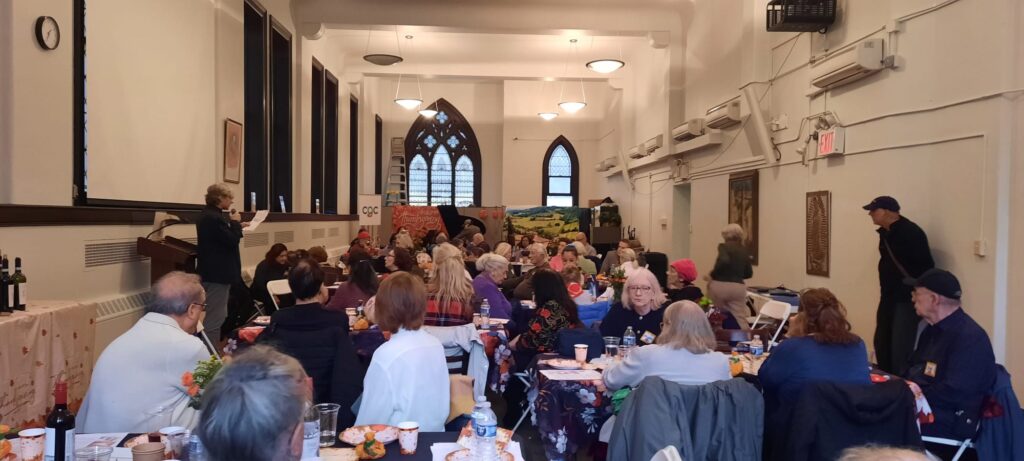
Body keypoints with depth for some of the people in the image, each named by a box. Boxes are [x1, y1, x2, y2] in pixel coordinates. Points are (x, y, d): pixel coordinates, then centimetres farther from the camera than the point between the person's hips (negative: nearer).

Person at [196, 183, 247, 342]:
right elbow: (232, 241, -22)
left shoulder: (208, 214, 13)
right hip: (218, 273, -11)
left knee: (216, 315, 19)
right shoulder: (213, 217, -21)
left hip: (214, 271, 11)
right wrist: (235, 223, -9)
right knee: (215, 317, -6)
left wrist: (236, 226, 16)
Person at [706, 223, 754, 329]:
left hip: (720, 286, -3)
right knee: (740, 318, 3)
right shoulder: (744, 250, 12)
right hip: (737, 288, 3)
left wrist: (713, 274, -9)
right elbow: (749, 273, 16)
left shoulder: (724, 246, -2)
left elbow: (724, 261, -22)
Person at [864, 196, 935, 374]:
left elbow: (926, 267, -19)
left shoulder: (910, 232, -17)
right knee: (881, 344, 14)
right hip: (888, 297, 9)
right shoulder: (885, 232, 9)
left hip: (907, 299, -9)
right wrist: (885, 292, 16)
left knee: (900, 349, -10)